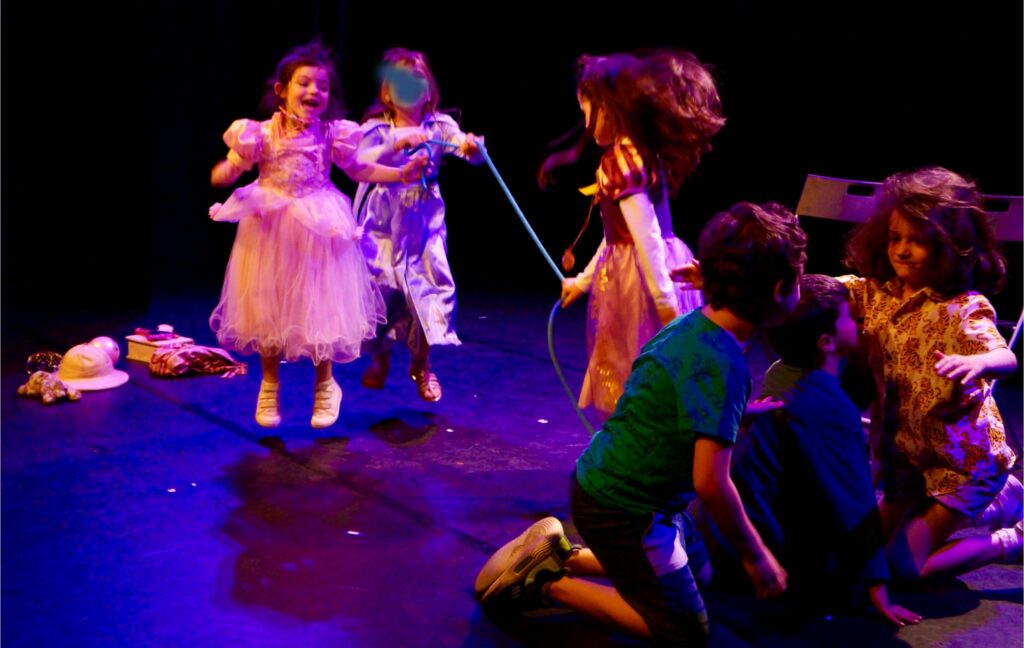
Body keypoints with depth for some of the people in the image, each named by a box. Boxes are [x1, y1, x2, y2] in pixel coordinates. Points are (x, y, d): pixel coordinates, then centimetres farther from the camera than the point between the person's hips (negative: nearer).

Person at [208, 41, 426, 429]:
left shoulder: (333, 134, -2)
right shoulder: (262, 134, -6)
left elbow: (360, 170, 9)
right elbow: (231, 169, -4)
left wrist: (402, 173, 1)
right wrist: (222, 173, -28)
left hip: (318, 232, 0)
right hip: (270, 231, 0)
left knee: (318, 308, 5)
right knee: (268, 308, 7)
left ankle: (325, 386, 25)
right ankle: (270, 387, 25)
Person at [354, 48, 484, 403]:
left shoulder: (439, 126, -1)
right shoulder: (376, 129, -4)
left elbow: (474, 154, -15)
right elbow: (362, 161, -23)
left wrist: (473, 147, -39)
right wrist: (398, 145, -38)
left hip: (423, 224, 1)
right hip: (383, 224, -1)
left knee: (429, 287, -6)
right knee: (379, 286, -1)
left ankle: (421, 364, 16)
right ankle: (380, 356, 27)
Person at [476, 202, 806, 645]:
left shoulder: (692, 325, -1)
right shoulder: (721, 364, -28)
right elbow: (710, 482, -30)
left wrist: (740, 412, 24)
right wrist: (756, 556, -18)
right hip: (622, 509, -9)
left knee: (690, 573, 28)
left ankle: (561, 555, 21)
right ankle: (550, 584, 3)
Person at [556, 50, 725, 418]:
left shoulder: (620, 160, -16)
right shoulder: (644, 154, 13)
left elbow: (644, 234, -23)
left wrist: (663, 301, -24)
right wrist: (583, 279, 29)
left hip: (640, 278, -9)